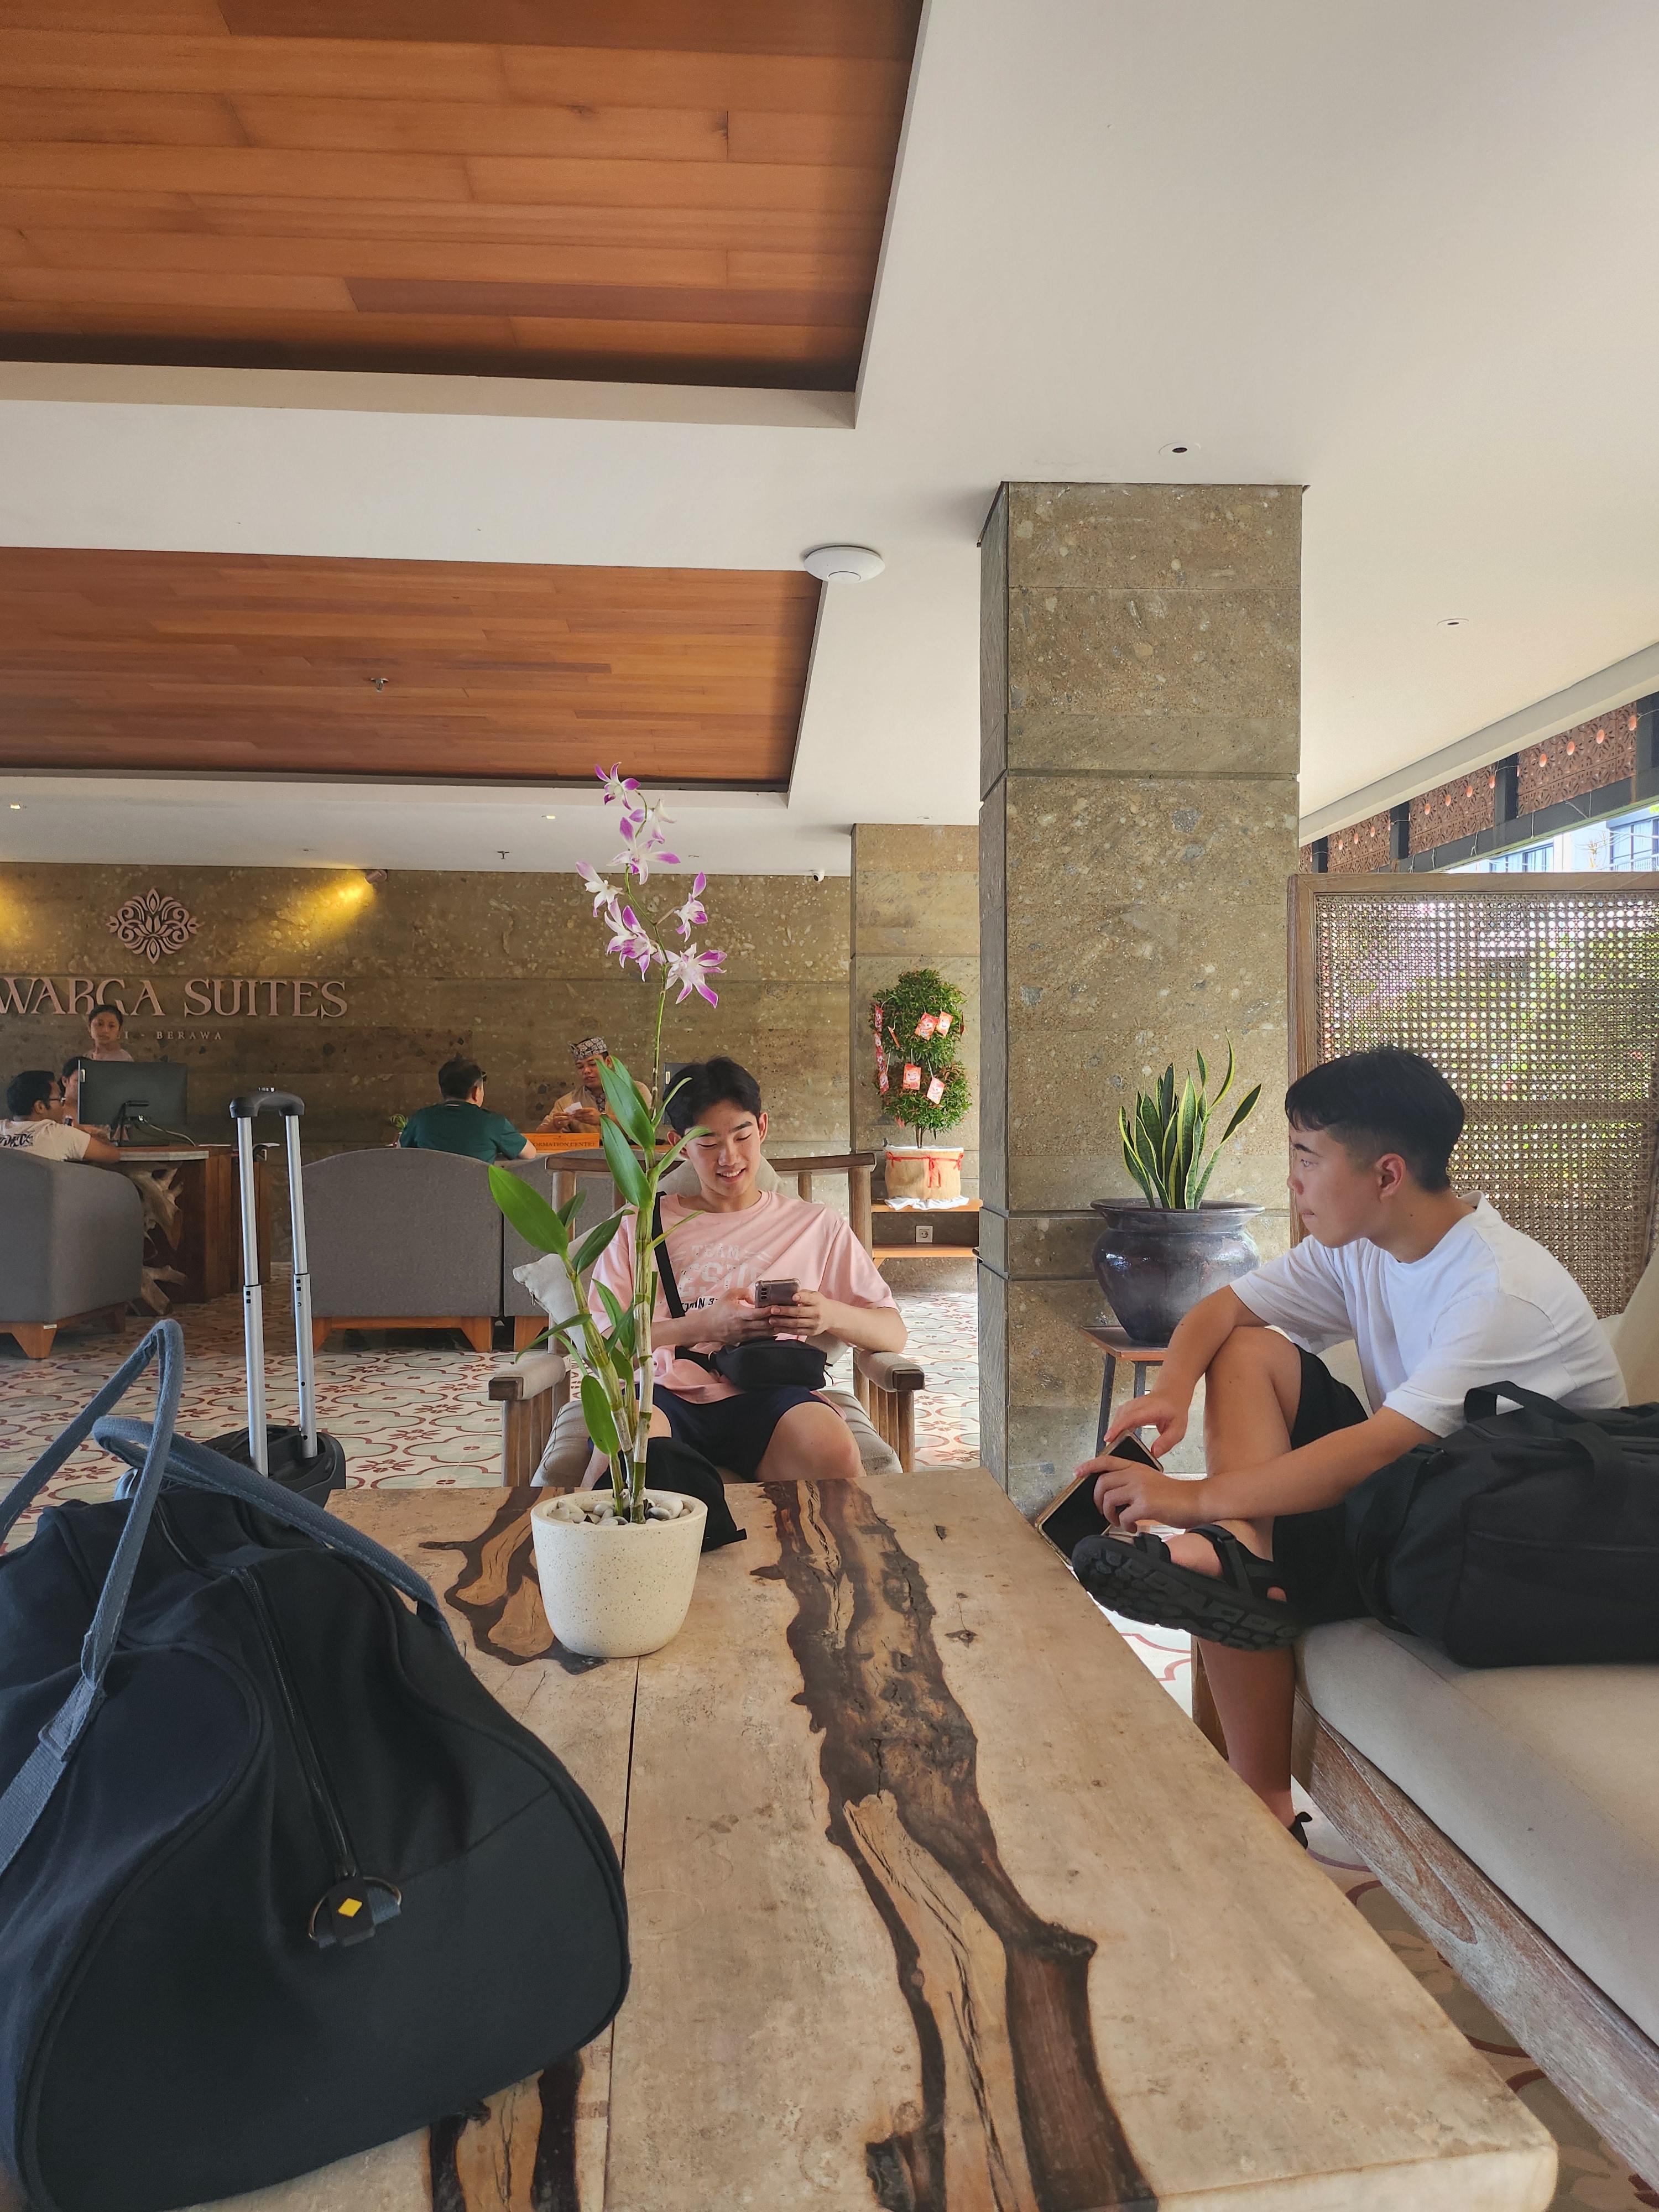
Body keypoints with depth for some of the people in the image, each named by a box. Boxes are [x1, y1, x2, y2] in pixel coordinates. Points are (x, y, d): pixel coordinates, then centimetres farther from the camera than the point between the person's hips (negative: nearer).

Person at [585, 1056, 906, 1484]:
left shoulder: (816, 1225, 20)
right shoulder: (639, 1227, 20)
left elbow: (893, 1333, 16)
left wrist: (831, 1315, -7)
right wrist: (703, 1325, -8)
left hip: (765, 1396, 0)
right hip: (665, 1394, 0)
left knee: (832, 1452, -36)